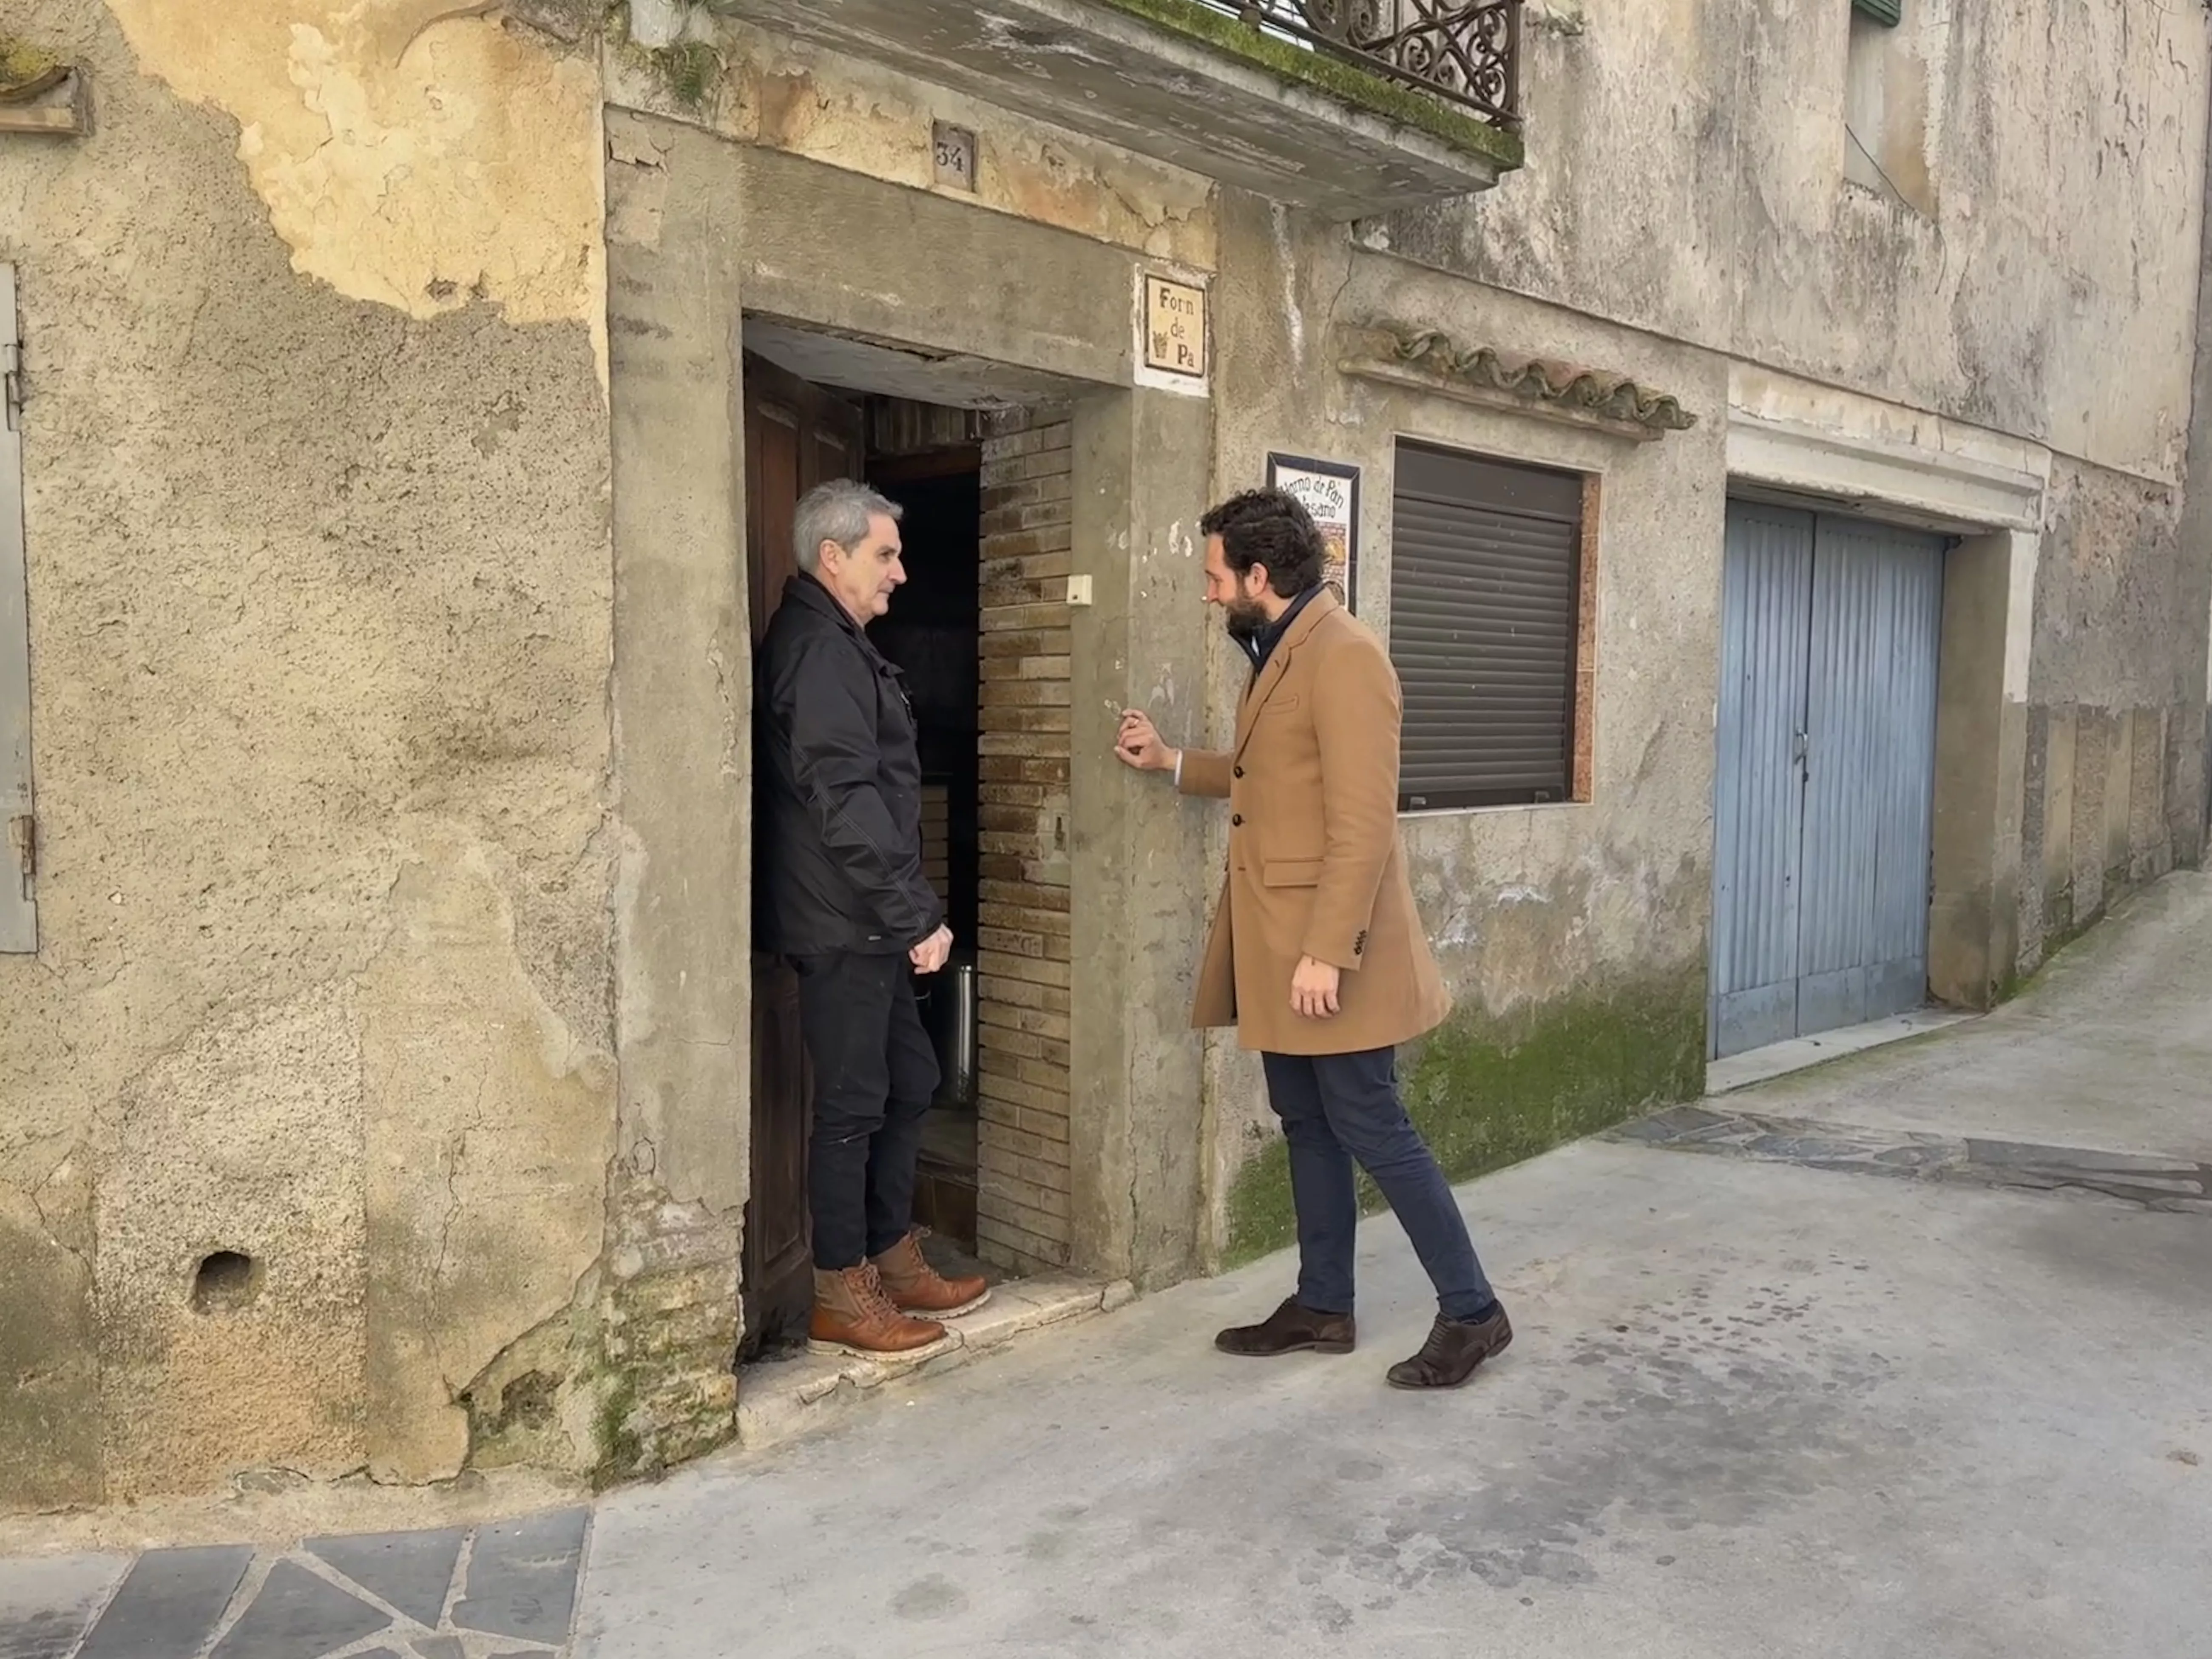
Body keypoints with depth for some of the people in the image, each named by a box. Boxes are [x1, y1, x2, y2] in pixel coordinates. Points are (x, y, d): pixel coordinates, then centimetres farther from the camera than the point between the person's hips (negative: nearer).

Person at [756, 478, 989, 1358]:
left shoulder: (834, 643, 16)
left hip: (868, 922, 10)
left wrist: (908, 910, 17)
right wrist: (917, 914, -19)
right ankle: (841, 1294, 13)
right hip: (843, 922, -10)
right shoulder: (820, 651, -16)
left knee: (909, 1080, 17)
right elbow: (847, 803, -23)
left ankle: (893, 1259, 29)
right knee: (853, 1100, 0)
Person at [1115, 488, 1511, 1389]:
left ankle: (1471, 1310, 13)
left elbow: (1362, 824, -23)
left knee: (1371, 1130, -1)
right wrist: (1172, 761, 22)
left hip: (1326, 947, -10)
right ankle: (1323, 1305, 27)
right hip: (1277, 944, 10)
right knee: (1307, 1127, 15)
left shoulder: (1344, 655, -18)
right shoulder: (1279, 652, 13)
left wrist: (1326, 952, -25)